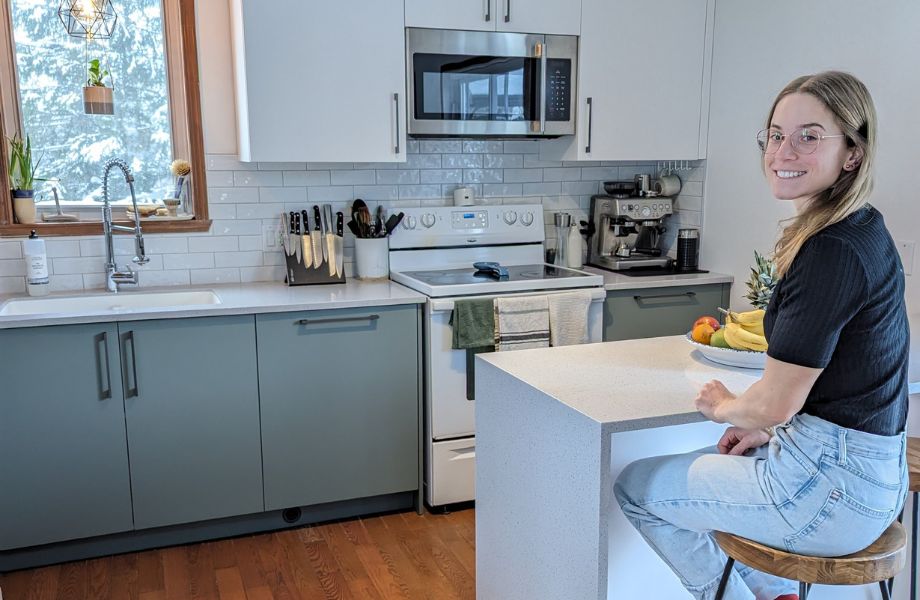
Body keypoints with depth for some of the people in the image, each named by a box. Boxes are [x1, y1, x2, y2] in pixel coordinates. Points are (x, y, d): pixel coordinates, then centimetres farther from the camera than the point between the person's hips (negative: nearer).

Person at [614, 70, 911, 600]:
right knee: (700, 467, 31)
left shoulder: (834, 251, -25)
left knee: (636, 486, 7)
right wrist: (769, 430, 10)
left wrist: (724, 407, 0)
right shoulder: (864, 230, 6)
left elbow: (776, 402, -21)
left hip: (833, 486, -10)